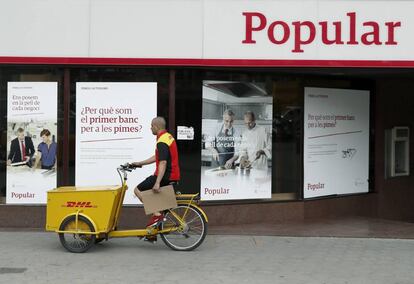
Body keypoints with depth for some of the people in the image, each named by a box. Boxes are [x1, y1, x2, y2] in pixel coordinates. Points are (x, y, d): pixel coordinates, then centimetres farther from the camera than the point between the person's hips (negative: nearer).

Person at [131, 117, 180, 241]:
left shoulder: (162, 142, -18)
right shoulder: (168, 136, 14)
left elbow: (163, 163, -27)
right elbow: (157, 157, 21)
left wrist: (157, 183, -32)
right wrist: (139, 163, 20)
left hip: (166, 176, -10)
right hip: (173, 176, 10)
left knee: (138, 190, -2)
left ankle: (157, 215, -9)